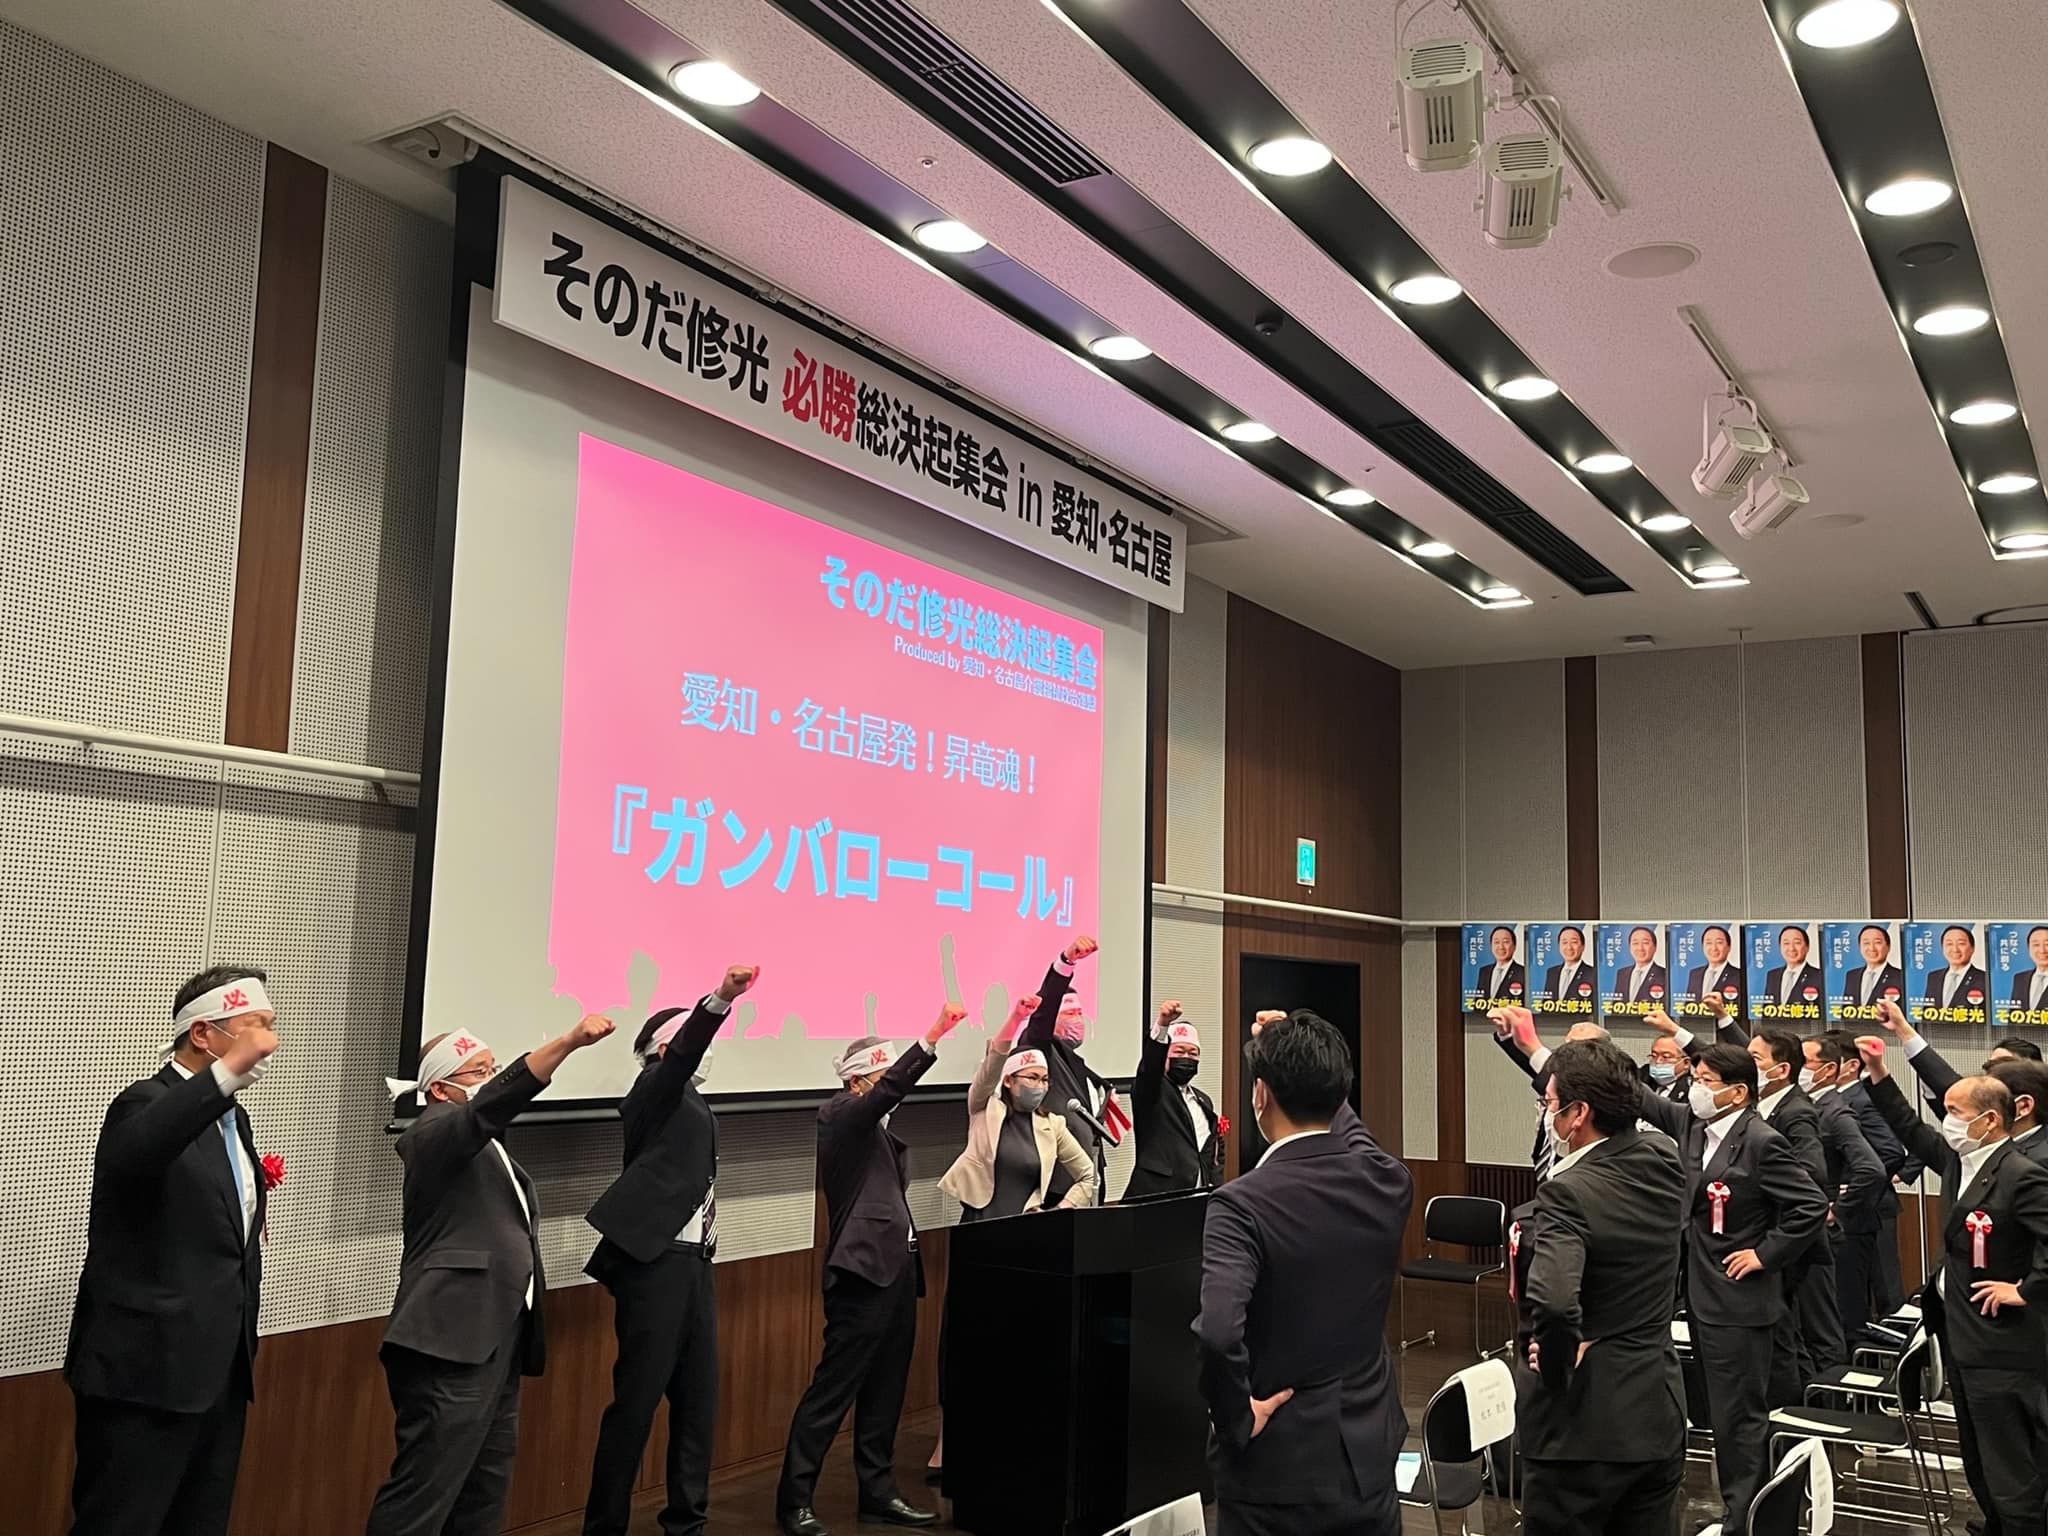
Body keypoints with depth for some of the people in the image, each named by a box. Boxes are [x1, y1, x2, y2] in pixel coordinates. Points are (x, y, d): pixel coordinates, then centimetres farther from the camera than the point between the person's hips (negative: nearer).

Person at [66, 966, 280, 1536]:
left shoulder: (233, 1116, 13)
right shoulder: (148, 1103, -14)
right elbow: (130, 1156, -39)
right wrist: (225, 1075, -51)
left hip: (219, 1369, 8)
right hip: (148, 1369, -8)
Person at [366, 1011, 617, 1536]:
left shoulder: (486, 1148, 21)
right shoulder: (435, 1134, -6)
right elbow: (498, 1100, -26)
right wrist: (570, 1041, -37)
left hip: (497, 1341, 9)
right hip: (453, 1342, -9)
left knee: (486, 1491, 11)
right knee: (424, 1493, -10)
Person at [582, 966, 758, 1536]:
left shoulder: (690, 1103, 20)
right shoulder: (655, 1088, -4)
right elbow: (684, 1050, -25)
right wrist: (721, 998, -41)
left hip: (692, 1259, 9)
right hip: (654, 1259, -8)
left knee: (697, 1398, 9)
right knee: (637, 1398, -6)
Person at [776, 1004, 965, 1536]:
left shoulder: (880, 1128, 18)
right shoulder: (841, 1115, -8)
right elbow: (890, 1089, -26)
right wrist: (933, 1036, -34)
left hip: (896, 1265, 9)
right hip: (864, 1269, -9)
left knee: (885, 1391, 13)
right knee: (832, 1389, -6)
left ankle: (878, 1492, 22)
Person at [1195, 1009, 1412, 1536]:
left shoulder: (1242, 1203, -21)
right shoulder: (1388, 1182, -5)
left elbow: (1217, 1332, -35)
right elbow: (1346, 1131, 20)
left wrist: (1238, 1419, -19)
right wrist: (1299, 1054, 21)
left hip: (1279, 1471, -5)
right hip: (1368, 1459, 5)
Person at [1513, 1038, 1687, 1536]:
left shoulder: (1568, 1193, -24)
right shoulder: (1663, 1161, -2)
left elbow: (1552, 1301, -38)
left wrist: (1555, 1360, -21)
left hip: (1583, 1425, -7)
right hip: (1658, 1417, 7)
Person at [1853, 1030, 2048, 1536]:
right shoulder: (1960, 1160, 7)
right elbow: (1912, 1130, 21)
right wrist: (1879, 1076, 15)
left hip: (2000, 1349, -9)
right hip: (1962, 1339, 9)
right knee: (1979, 1466, 20)